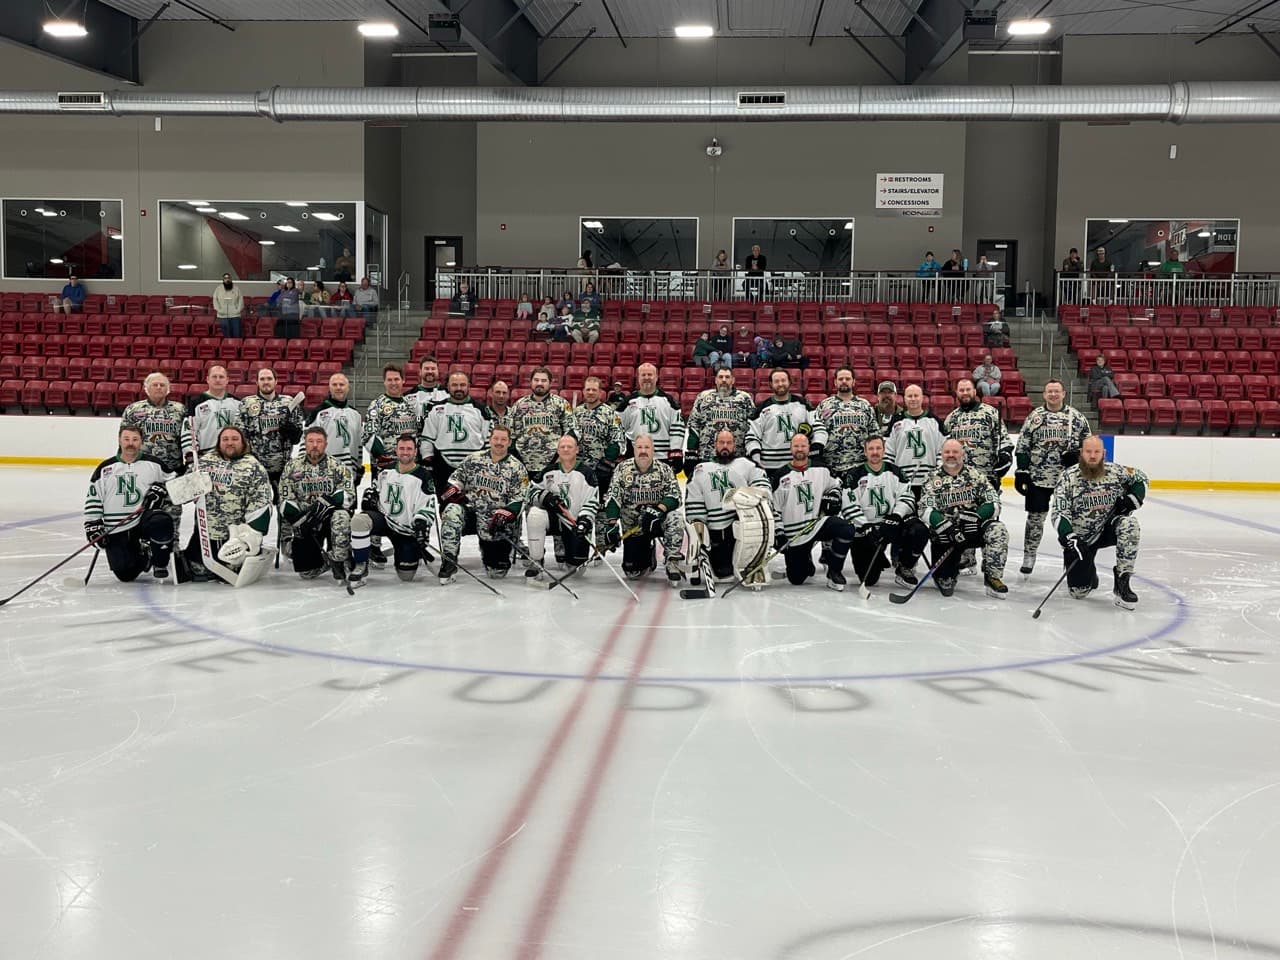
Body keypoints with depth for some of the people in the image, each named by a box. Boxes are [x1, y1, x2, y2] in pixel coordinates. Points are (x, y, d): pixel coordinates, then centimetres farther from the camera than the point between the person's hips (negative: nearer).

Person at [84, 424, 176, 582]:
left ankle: (160, 563, -11)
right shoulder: (105, 468, 7)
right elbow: (93, 500, 8)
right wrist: (93, 526, -1)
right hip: (116, 531, 1)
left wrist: (161, 489, -10)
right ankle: (141, 556, 26)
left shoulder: (153, 464, 4)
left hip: (145, 519, -1)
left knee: (161, 522, -37)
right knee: (126, 574, -11)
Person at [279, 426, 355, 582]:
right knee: (306, 572, -7)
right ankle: (324, 560, 28)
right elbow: (286, 503, -1)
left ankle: (337, 560, -19)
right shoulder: (292, 467, 0)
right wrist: (299, 520, -16)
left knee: (341, 516, -39)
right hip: (304, 522, 2)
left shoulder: (337, 466, -3)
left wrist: (327, 502, -30)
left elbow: (348, 495, -13)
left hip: (331, 517, -2)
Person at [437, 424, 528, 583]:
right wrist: (451, 492, -8)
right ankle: (449, 562, -27)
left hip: (495, 522, 0)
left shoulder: (517, 468, 0)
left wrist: (506, 513, -21)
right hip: (470, 511, 1)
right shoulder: (474, 459, 6)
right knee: (452, 511, -35)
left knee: (498, 570, -3)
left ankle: (486, 547, 33)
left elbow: (519, 499, -4)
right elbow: (456, 479, 13)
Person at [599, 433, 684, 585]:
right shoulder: (623, 468, -4)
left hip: (658, 521, -1)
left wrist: (659, 510, -32)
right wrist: (611, 524, -20)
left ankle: (673, 563, -25)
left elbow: (674, 496, -13)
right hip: (632, 527, 1)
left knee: (674, 518, -36)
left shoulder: (664, 469, -6)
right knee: (632, 573, -2)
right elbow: (613, 498, -8)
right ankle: (649, 554, 32)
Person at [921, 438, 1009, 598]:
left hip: (974, 527, 1)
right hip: (945, 535, -1)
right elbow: (927, 511, -10)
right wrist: (946, 526, -26)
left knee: (997, 530, -31)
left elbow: (993, 503, -3)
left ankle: (993, 578, -19)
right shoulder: (934, 479, 3)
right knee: (945, 586, -12)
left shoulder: (975, 474, 6)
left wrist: (976, 516, -22)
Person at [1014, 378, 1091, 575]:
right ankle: (1029, 555, 15)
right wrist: (1021, 470, -3)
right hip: (1038, 476, 0)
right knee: (1035, 516, 4)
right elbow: (1022, 446, 3)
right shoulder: (1034, 416, 4)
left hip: (1068, 477, 0)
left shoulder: (1076, 417, 5)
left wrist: (1077, 453, -10)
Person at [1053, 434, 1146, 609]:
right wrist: (1069, 537, -32)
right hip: (1079, 537, -2)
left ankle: (1122, 583, -22)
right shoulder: (1068, 477, -15)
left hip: (1107, 529, 2)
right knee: (1079, 592, -6)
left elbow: (1141, 479, 10)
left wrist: (1132, 498, -10)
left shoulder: (1116, 471, -9)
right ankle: (1088, 573, 34)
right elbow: (1059, 513, -18)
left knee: (1129, 524, -33)